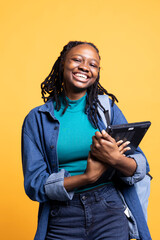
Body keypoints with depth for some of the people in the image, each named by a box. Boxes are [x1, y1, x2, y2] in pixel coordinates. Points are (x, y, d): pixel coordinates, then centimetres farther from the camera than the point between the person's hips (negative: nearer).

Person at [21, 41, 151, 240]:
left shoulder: (107, 108, 2)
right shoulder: (37, 119, -1)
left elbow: (141, 167, -2)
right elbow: (34, 185, -6)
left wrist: (116, 159, -24)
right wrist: (87, 177, -19)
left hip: (110, 214, 1)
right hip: (62, 221, -1)